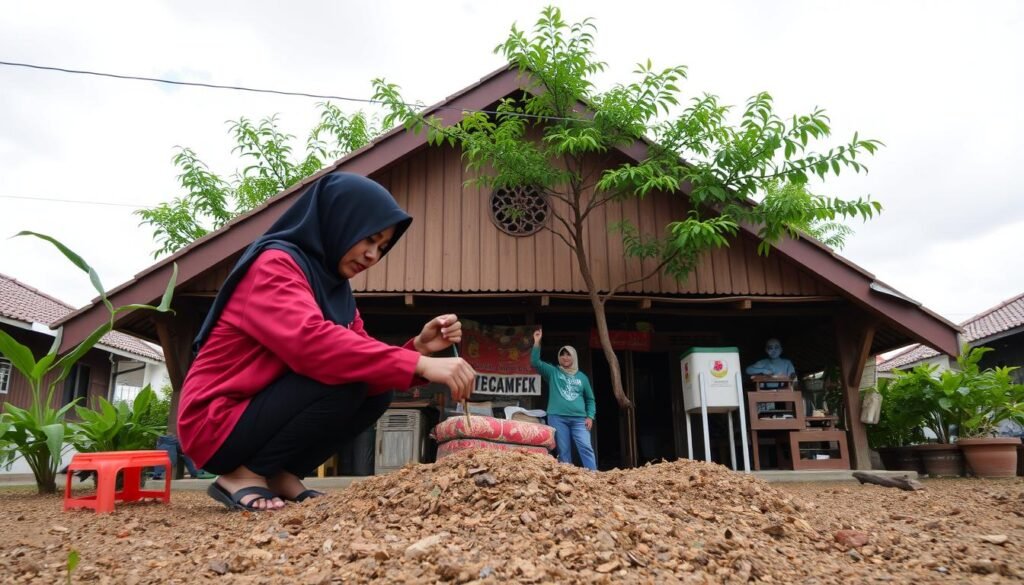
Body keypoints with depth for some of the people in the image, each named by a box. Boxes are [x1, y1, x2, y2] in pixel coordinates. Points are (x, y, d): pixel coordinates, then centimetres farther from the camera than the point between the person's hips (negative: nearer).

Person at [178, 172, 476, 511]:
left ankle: (280, 475, 1)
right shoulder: (275, 263, -17)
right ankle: (243, 476, -10)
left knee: (378, 392, -3)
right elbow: (311, 341, -35)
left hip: (261, 412, 8)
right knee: (343, 380, -25)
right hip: (219, 423, -8)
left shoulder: (335, 286, 8)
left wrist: (419, 348, -18)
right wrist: (419, 364, -39)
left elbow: (362, 359, 0)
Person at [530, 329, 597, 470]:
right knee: (563, 451, 0)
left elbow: (590, 399, 17)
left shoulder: (582, 377, 15)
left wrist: (590, 416, 3)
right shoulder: (553, 372, 9)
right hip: (557, 418, -1)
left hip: (579, 419, 1)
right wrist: (537, 342, -12)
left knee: (586, 448, -11)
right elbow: (535, 362, -4)